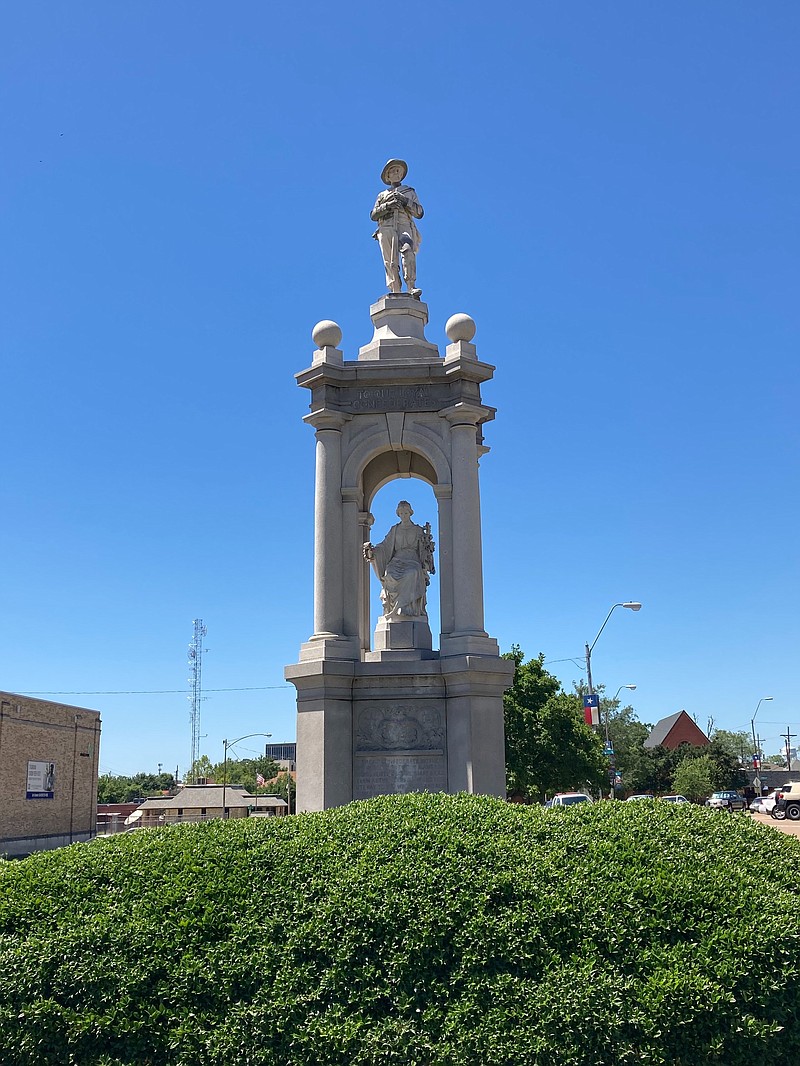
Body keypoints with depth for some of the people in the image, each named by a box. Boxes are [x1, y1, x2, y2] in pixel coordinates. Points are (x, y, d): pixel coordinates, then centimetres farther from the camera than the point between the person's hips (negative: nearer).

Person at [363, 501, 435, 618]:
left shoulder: (418, 530, 16)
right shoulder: (394, 530, 19)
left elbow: (424, 550, 11)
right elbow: (385, 546, 13)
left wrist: (425, 566, -6)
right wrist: (372, 550, -8)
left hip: (413, 560, -2)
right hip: (398, 560, 2)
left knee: (412, 574, -39)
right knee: (391, 574, -36)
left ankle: (397, 609, -44)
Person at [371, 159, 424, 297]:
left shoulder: (410, 192, 28)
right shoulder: (382, 195, 28)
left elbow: (419, 213, 16)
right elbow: (373, 215, 15)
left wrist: (405, 201, 1)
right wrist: (387, 206, -2)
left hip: (405, 226, -2)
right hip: (386, 228, 2)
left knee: (408, 250, -32)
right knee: (390, 262, -13)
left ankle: (411, 287, -43)